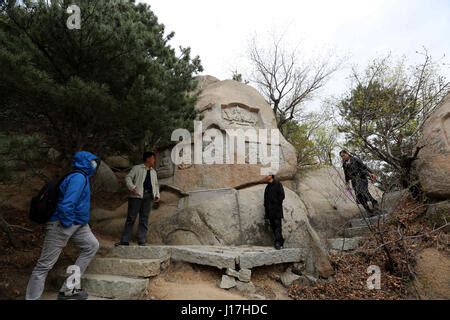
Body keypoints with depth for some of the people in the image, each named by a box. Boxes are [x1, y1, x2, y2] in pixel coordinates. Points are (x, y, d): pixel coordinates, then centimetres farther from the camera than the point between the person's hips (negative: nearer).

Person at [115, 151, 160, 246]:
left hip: (149, 196, 5)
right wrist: (132, 187, -16)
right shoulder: (137, 168, 6)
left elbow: (156, 184, 26)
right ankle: (125, 240, 1)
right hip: (137, 195, -4)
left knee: (144, 219, 3)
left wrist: (157, 195, 12)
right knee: (131, 218, -3)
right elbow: (128, 177, -1)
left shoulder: (153, 172, 23)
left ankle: (142, 241, 6)